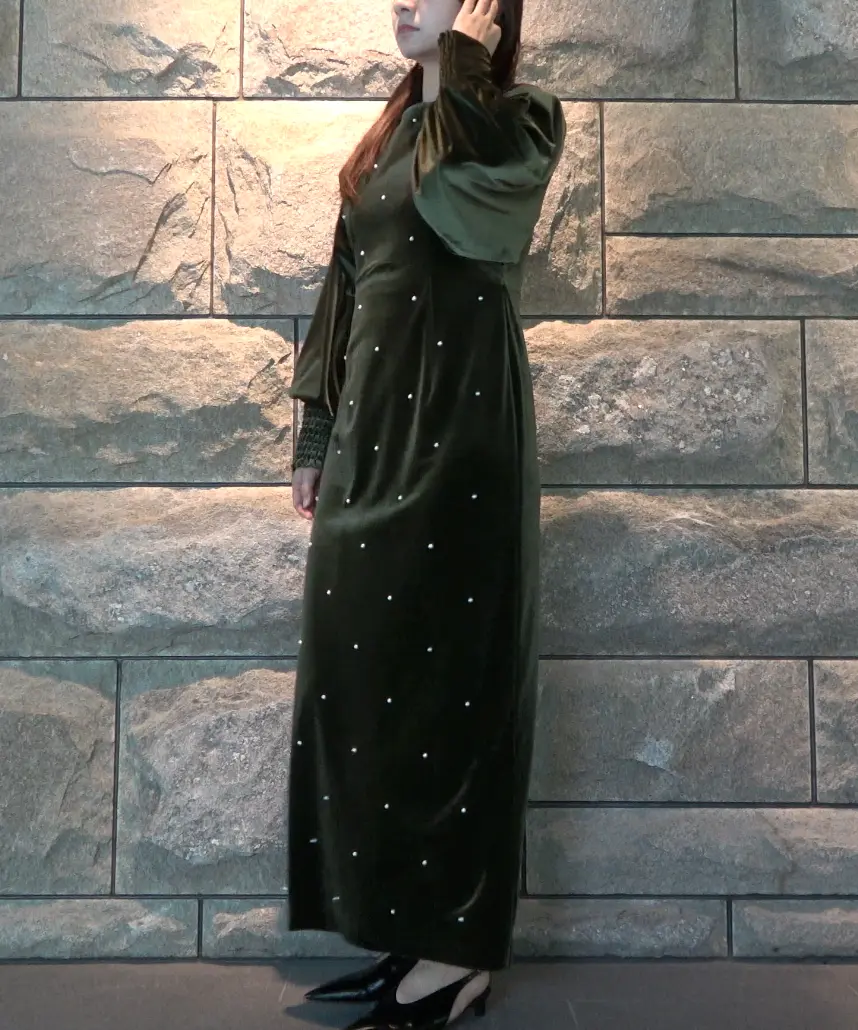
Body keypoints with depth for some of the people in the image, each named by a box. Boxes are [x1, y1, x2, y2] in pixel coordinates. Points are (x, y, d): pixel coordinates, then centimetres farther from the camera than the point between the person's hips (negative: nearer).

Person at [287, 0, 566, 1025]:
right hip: (372, 432, 7)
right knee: (366, 676, 7)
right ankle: (410, 928, 20)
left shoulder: (520, 116, 2)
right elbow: (346, 286, 18)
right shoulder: (393, 130, 21)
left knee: (446, 676, -5)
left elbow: (468, 213, -22)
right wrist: (316, 434, 13)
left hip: (458, 431, -7)